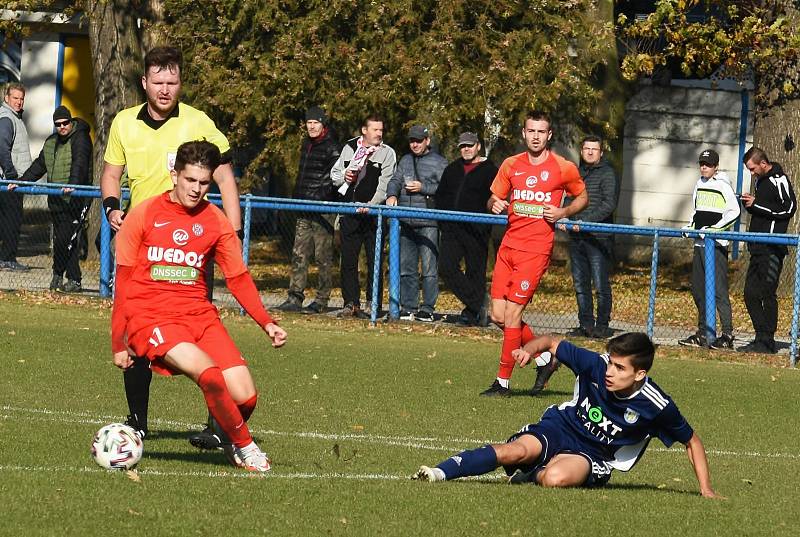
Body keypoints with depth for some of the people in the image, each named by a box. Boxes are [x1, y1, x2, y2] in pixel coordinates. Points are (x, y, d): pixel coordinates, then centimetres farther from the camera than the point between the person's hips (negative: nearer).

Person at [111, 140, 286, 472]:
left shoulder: (215, 221, 8)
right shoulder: (144, 215, -1)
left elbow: (238, 278, 10)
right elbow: (123, 282, 2)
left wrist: (266, 323, -5)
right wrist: (118, 342, -1)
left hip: (199, 314, 4)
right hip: (150, 317, -4)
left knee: (245, 397, -12)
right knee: (209, 374, -30)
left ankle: (232, 439, 22)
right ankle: (245, 447, -10)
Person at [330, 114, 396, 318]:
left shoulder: (387, 153, -1)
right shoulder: (349, 148, 11)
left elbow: (384, 186, -9)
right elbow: (334, 173, 21)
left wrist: (371, 205, -24)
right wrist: (343, 177, -3)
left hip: (374, 214, -4)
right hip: (349, 215, 4)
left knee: (374, 261, -3)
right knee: (348, 261, 5)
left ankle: (374, 306, 2)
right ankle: (351, 303, 12)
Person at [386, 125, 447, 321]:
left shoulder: (439, 162, 4)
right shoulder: (405, 161, 20)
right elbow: (395, 181, 12)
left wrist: (423, 187, -13)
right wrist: (391, 195, -9)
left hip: (428, 224, -5)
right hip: (406, 223, 5)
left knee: (429, 269, -6)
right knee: (406, 268, 7)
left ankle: (427, 309, -3)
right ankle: (408, 308, 12)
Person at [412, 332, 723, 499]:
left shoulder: (656, 406, -20)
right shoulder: (595, 365, -16)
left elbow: (691, 441, -4)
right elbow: (553, 343, 0)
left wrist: (706, 489, -7)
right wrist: (530, 349, -22)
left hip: (594, 458, -2)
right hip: (561, 427, 2)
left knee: (556, 477, -37)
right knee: (516, 451, -30)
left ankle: (532, 476, -4)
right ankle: (440, 473, -30)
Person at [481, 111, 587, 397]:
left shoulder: (564, 168, -1)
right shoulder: (511, 165, 10)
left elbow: (583, 197, 13)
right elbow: (495, 198, 20)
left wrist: (563, 212, -6)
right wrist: (495, 204, -4)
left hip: (536, 250, -5)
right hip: (509, 245, 5)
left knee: (511, 314, -10)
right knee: (498, 315, 2)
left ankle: (503, 381, -2)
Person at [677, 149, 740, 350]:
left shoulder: (723, 185, -7)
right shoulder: (700, 185, 17)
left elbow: (734, 212, -13)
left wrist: (715, 228, -19)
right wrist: (691, 226, 10)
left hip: (716, 244, -9)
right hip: (700, 243, 9)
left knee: (719, 290, -12)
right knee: (698, 289, 10)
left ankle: (728, 335, -12)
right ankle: (703, 334, 18)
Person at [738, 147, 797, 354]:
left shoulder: (778, 180, -10)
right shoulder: (760, 180, 18)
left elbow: (788, 209, -18)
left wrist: (756, 205, -16)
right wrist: (750, 203, 5)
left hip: (772, 249, -10)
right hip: (758, 249, 10)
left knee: (768, 294, -8)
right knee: (751, 294, 7)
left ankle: (767, 341, -5)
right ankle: (761, 338, 13)